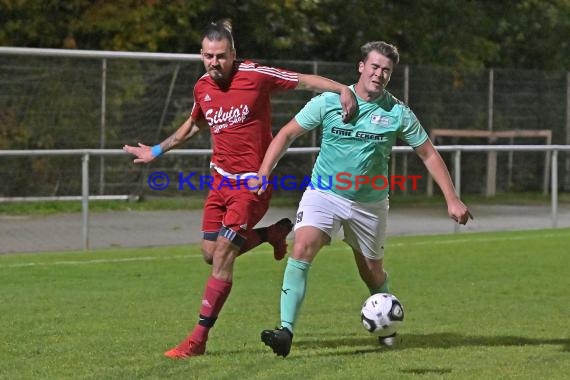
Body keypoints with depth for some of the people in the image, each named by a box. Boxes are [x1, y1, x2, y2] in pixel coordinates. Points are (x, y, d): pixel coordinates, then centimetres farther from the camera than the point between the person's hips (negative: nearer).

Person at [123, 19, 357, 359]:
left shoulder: (255, 75, -14)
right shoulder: (202, 88, 4)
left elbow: (305, 81, -8)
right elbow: (194, 124, 25)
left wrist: (344, 90, -23)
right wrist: (158, 151, 31)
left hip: (252, 181, -7)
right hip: (222, 177, 7)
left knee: (222, 255, -11)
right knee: (211, 252, 7)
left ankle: (198, 339, -6)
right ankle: (275, 233, 31)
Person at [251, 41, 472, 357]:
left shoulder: (398, 113, -6)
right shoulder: (329, 102, -7)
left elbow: (429, 154, 2)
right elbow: (288, 134, -1)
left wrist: (453, 200, -2)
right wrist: (264, 173, -12)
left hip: (370, 202, 1)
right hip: (324, 193, -1)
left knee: (372, 272, 12)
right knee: (302, 248, -24)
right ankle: (286, 331, -29)